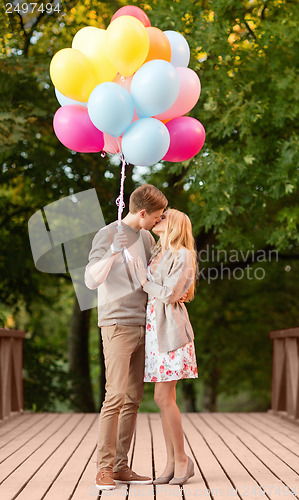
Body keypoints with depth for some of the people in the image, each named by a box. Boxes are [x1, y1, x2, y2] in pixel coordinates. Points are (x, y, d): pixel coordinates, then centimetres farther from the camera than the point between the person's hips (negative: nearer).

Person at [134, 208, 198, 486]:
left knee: (164, 397, -9)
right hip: (154, 328, 8)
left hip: (170, 330, -8)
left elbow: (169, 294, -16)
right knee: (163, 398, 6)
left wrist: (144, 281, -5)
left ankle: (182, 460, 1)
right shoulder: (157, 253, 15)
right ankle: (172, 463, 10)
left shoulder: (182, 256, -9)